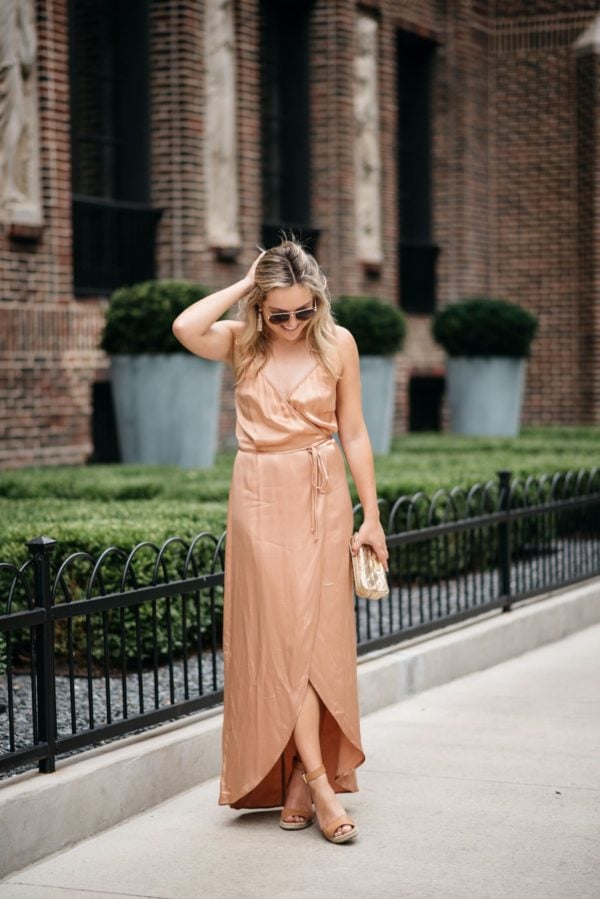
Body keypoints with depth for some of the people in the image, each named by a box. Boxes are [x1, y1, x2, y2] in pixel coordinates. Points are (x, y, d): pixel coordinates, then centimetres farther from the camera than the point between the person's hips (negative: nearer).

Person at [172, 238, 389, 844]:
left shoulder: (337, 343, 0)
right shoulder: (241, 341, -1)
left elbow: (353, 434, 4)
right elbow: (185, 329, -23)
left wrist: (371, 516, 3)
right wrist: (244, 284, -12)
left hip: (323, 499, 1)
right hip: (261, 498, 0)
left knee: (317, 634, -1)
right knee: (280, 634, -6)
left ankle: (300, 777, 10)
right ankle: (318, 781, -5)